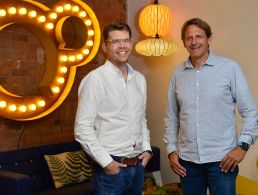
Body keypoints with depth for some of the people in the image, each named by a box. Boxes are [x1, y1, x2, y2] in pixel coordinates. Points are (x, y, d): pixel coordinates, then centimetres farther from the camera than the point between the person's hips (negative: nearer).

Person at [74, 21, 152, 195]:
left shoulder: (140, 79, 9)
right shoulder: (94, 79, -11)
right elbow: (83, 128, -14)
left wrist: (147, 149, 6)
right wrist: (106, 162, -15)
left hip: (138, 166, 6)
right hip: (111, 168, -6)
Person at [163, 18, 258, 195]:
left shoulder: (229, 68, -4)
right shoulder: (177, 74, 6)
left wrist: (243, 145, -11)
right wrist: (171, 150, 6)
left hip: (222, 159, -3)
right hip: (187, 159, 3)